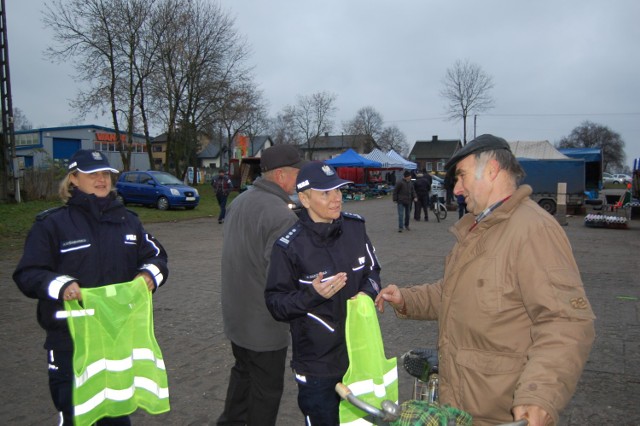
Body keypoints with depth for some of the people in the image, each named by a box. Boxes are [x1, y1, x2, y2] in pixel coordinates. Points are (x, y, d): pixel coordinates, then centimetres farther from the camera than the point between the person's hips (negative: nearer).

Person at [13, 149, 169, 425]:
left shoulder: (127, 220, 8)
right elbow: (28, 273, -8)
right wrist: (59, 285, -27)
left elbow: (156, 255, 11)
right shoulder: (52, 223, -5)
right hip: (70, 341, -4)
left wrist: (150, 273, -11)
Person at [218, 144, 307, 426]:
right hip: (265, 321, -8)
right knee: (266, 388, 10)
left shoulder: (239, 201, 3)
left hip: (235, 313, 9)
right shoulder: (282, 215, -25)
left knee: (243, 371, 26)